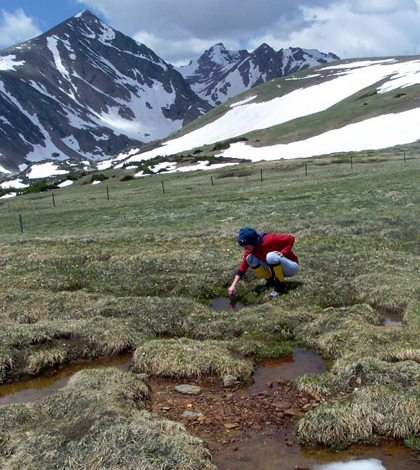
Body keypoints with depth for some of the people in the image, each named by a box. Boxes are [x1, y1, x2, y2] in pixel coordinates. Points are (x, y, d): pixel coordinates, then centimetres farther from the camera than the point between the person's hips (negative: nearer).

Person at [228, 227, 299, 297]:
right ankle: (271, 281, 2)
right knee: (250, 258, -11)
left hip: (292, 267, -6)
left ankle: (281, 287, -19)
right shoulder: (250, 250, -7)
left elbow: (291, 238, -19)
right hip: (276, 267, 6)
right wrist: (233, 285, -15)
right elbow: (243, 267, -7)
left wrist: (283, 253, -29)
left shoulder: (269, 239, -26)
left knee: (271, 256, -36)